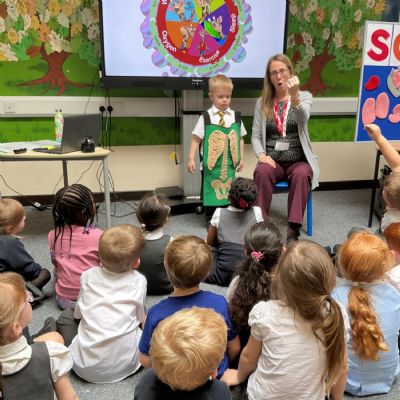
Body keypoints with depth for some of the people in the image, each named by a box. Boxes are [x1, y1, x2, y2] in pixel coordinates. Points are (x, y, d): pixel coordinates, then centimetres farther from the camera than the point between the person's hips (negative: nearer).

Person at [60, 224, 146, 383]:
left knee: (66, 315, 25)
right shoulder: (139, 281, -4)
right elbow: (140, 318, 5)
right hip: (124, 365, -1)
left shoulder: (88, 276, 0)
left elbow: (78, 313, 10)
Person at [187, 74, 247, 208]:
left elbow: (240, 139, 11)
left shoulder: (236, 117, 5)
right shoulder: (206, 117, -4)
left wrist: (241, 159, 10)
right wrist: (191, 159, -6)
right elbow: (196, 139, -3)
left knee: (228, 193, 9)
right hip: (211, 164, -3)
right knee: (211, 194, 3)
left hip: (230, 164, 3)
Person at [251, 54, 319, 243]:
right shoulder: (262, 102, 10)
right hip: (273, 160, 1)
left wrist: (294, 96, -37)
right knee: (262, 172, -33)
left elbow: (303, 119, -18)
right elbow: (256, 135, 6)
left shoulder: (305, 96, 5)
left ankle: (293, 228, -30)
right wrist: (261, 155, -13)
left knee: (302, 174, -35)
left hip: (298, 160, -1)